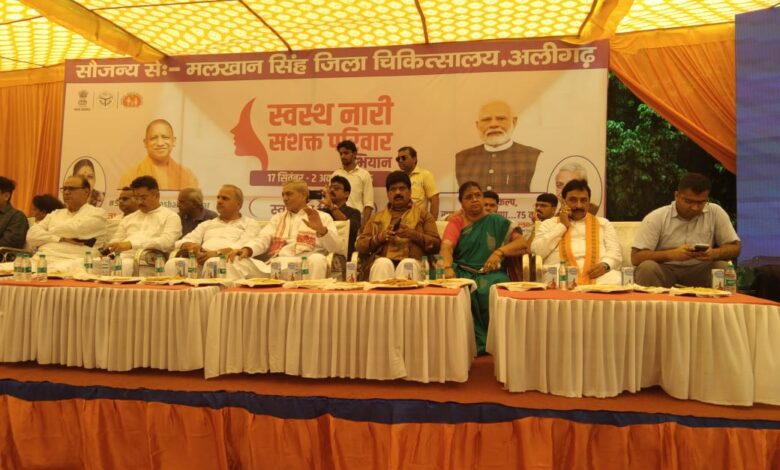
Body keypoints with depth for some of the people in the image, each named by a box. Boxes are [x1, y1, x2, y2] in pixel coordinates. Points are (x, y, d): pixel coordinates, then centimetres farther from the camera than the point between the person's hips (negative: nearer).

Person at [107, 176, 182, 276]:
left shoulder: (171, 216, 7)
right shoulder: (127, 219, 26)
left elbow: (166, 242, -10)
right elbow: (115, 242, 21)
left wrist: (131, 244, -20)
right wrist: (108, 250, -4)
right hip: (124, 259, 5)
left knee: (124, 267, -37)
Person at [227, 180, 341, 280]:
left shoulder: (322, 217, 16)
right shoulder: (278, 218, 29)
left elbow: (336, 247, 2)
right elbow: (263, 239, 12)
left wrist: (321, 229, -18)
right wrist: (247, 249, -11)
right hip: (274, 264, 4)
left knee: (317, 260, -37)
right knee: (237, 260, -17)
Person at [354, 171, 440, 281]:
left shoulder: (423, 215, 21)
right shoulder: (376, 218, 26)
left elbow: (436, 245, 8)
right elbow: (359, 245, 16)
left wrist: (413, 235, -7)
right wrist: (379, 237, -3)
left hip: (412, 261, -1)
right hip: (382, 261, 1)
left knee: (408, 264, -35)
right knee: (383, 263, -34)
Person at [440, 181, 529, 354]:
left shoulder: (497, 222, 12)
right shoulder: (456, 222, 12)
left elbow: (523, 245, 3)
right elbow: (446, 246, -8)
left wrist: (500, 251, -14)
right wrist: (448, 268, -29)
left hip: (491, 273, 0)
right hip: (463, 273, 1)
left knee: (489, 291, -35)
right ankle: (480, 345, -17)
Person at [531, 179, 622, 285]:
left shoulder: (603, 223, 24)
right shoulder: (549, 224, 18)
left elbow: (615, 252, 12)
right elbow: (537, 252, 2)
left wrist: (605, 265, -11)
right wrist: (562, 226, 4)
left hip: (596, 274, 2)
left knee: (613, 280, -32)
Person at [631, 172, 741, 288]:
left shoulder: (716, 213, 1)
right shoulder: (655, 218, -7)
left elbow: (735, 248, 4)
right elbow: (635, 257, -13)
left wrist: (715, 253, -18)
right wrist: (671, 254, -26)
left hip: (700, 271, 3)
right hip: (665, 271, -2)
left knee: (722, 267, -25)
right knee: (647, 267, -33)